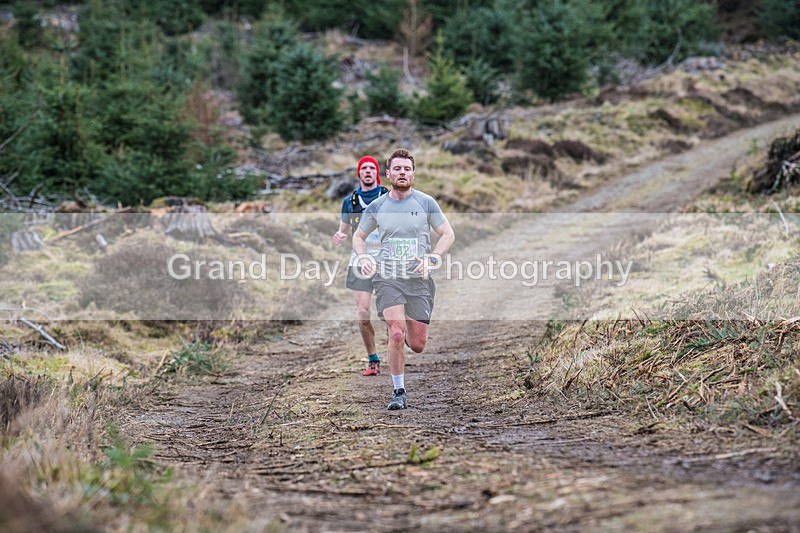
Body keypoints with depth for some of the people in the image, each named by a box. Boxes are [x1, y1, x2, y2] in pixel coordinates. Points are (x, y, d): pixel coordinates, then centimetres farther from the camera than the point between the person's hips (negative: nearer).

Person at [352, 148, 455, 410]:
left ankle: (411, 328, 41)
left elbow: (448, 234, 6)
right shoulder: (376, 207, 4)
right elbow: (358, 236, 17)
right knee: (396, 334, -18)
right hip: (387, 277, 0)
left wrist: (432, 258, -10)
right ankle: (398, 392, -3)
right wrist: (363, 258, -3)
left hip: (419, 279, 0)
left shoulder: (426, 202, 0)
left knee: (417, 345, 2)